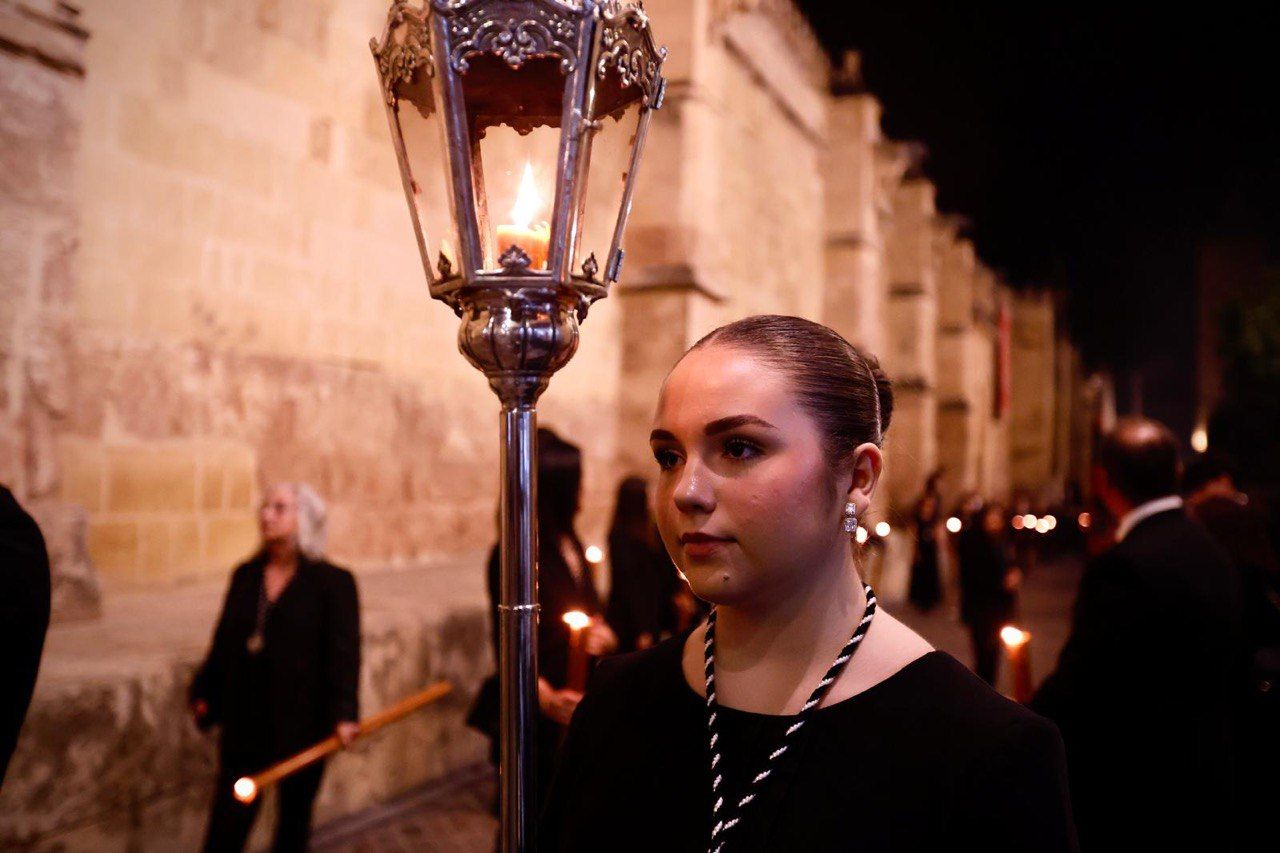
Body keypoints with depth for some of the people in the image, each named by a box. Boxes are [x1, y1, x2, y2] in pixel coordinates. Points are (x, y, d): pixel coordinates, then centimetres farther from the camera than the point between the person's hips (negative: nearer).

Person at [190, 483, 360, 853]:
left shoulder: (333, 582, -8)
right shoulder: (245, 576, 7)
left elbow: (343, 651, -15)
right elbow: (224, 639, 12)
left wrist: (343, 713, -24)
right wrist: (204, 693, 9)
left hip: (302, 721, -3)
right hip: (245, 718, 4)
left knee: (294, 815, 13)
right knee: (228, 820, 6)